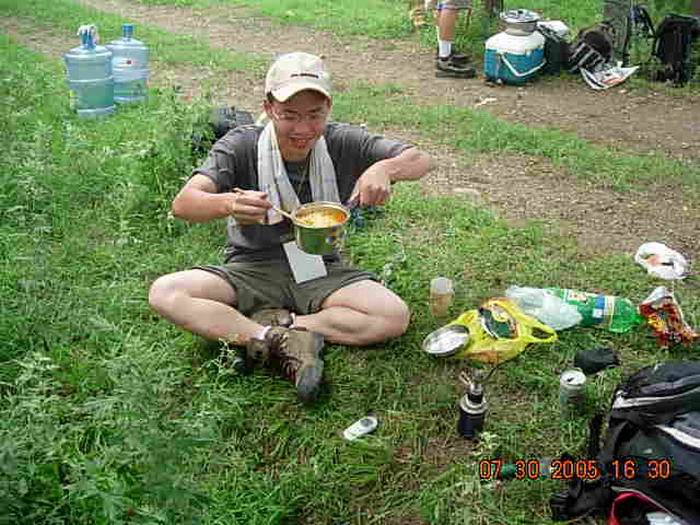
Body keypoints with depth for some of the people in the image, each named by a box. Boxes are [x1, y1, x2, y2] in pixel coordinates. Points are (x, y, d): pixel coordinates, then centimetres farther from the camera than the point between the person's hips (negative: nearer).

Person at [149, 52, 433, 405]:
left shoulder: (341, 144, -8)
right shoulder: (241, 146, -13)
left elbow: (421, 160, -7)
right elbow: (182, 204, -25)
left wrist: (385, 168, -32)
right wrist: (229, 204, -48)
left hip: (320, 272, 1)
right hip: (251, 270, 0)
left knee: (395, 316, -23)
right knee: (164, 293, -24)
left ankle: (270, 325, -14)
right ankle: (288, 343, -27)